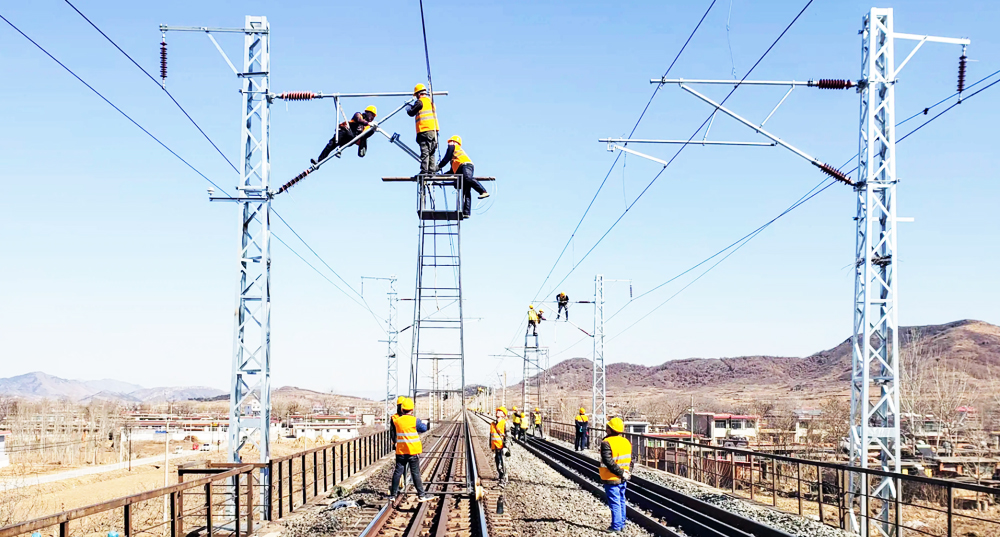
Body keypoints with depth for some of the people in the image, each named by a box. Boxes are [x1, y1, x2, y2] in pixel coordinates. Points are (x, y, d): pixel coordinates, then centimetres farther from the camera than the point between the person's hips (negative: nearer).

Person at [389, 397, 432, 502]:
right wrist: (423, 423, 21)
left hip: (400, 451, 3)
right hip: (413, 451, -3)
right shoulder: (414, 420, -12)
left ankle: (393, 494, 13)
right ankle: (421, 495, 5)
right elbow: (424, 428, 1)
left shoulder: (397, 420, -3)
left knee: (398, 472, 9)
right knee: (415, 473, 1)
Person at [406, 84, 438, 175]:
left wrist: (408, 108, 19)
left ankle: (424, 171, -15)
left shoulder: (420, 101, -5)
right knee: (431, 152, 11)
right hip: (434, 130, 8)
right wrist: (413, 106, 33)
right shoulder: (430, 101, 19)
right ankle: (432, 170, 9)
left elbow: (411, 113, -2)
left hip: (425, 131, -8)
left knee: (425, 152, -10)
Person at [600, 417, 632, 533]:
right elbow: (631, 460, 9)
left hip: (611, 479, -7)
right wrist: (628, 472, 5)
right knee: (621, 501, 17)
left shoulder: (607, 443, -18)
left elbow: (609, 462, -24)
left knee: (614, 503, -2)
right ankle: (622, 524, 25)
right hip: (623, 479, 7)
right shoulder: (626, 442, 6)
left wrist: (621, 473, -18)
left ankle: (616, 526, 2)